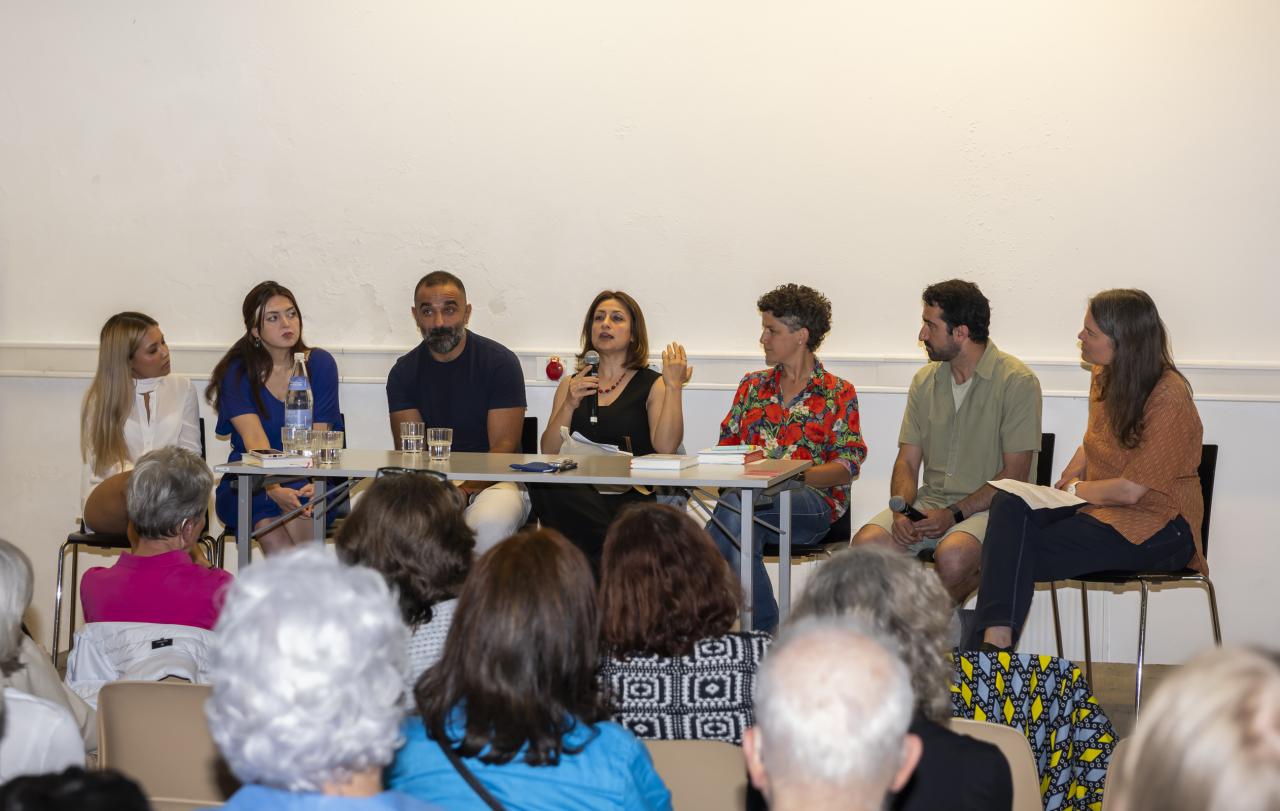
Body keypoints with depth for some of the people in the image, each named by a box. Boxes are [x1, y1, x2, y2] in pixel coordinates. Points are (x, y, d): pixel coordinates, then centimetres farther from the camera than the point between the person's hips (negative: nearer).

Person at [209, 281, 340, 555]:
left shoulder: (320, 364, 4)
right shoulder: (236, 373, -1)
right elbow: (255, 440, -15)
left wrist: (313, 484, -25)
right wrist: (274, 489, -34)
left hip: (306, 483, 1)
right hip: (248, 485, -1)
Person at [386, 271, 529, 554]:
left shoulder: (500, 361, -3)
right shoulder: (404, 372, 7)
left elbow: (505, 446, -8)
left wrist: (465, 491, -25)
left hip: (490, 481, -2)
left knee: (490, 521, -37)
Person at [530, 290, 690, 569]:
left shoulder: (653, 385, 12)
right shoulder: (572, 385, 23)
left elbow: (665, 447, -7)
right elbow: (548, 452, 11)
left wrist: (674, 386, -7)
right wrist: (569, 406, -3)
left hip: (631, 496, -4)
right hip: (577, 493, 4)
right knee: (543, 481, -34)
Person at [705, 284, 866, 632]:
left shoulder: (838, 393, 7)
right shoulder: (752, 386, 21)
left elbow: (846, 469, -1)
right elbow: (726, 446, 18)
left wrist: (794, 475, -18)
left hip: (813, 502, -3)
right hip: (752, 496, 3)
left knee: (734, 504, -34)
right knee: (743, 527, -36)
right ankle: (766, 632, -29)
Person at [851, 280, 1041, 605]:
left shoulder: (1017, 381, -8)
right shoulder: (925, 381, 12)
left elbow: (1015, 474, -11)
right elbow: (907, 461, 11)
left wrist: (954, 514, -19)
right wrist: (900, 513, -10)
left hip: (988, 506, -5)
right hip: (930, 502, 5)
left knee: (952, 555, -36)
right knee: (866, 542, -22)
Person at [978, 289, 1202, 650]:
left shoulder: (1168, 398, -19)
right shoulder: (1105, 376, 8)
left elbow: (1130, 490, -19)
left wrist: (1076, 490, -5)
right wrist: (1073, 473, 6)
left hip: (1156, 525, -8)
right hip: (1100, 505, 8)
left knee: (1027, 554, -26)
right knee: (1009, 506, -22)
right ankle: (995, 639, -36)